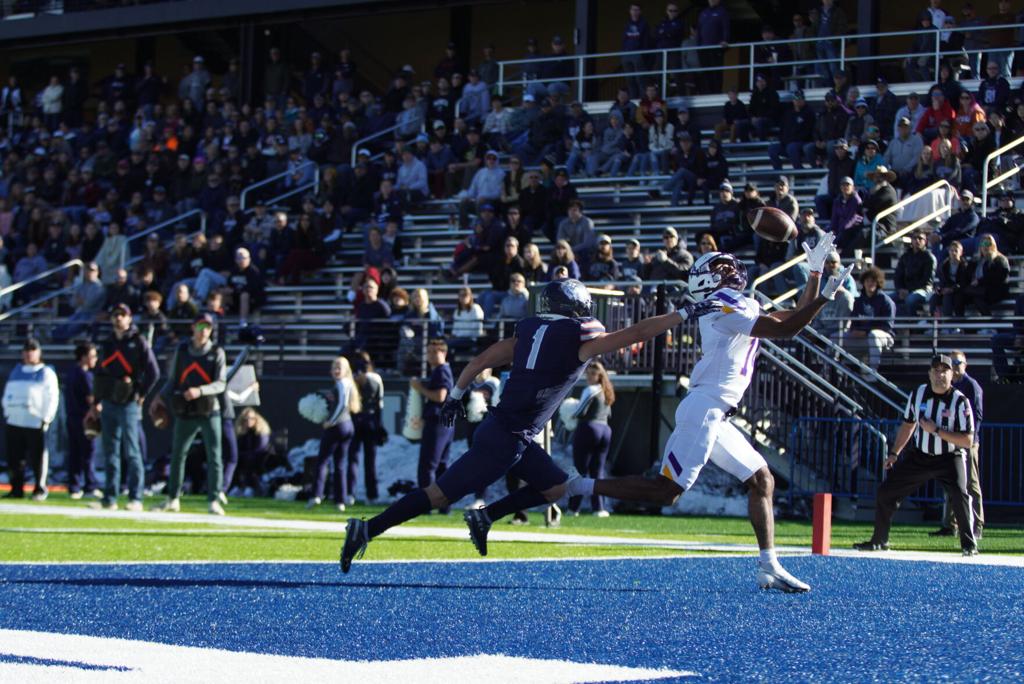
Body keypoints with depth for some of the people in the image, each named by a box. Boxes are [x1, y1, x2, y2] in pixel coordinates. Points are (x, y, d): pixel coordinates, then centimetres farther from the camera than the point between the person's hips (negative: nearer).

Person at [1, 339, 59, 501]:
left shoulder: (46, 372, 2)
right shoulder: (16, 371, 19)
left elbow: (52, 397, -3)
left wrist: (46, 418, -11)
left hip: (35, 422, -5)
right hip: (14, 421, 5)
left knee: (37, 457, -5)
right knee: (14, 457, 4)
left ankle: (40, 489, 3)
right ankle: (17, 488, 12)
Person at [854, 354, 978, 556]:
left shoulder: (960, 401, -16)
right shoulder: (918, 394, -1)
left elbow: (968, 440, -19)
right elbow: (908, 425, 15)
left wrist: (936, 430, -24)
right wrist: (894, 453, 15)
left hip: (950, 458, -5)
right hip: (919, 456, 5)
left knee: (959, 494, -29)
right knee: (885, 493, 4)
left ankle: (969, 545, -15)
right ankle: (879, 541, 21)